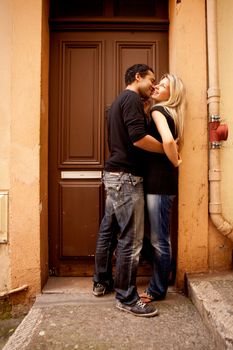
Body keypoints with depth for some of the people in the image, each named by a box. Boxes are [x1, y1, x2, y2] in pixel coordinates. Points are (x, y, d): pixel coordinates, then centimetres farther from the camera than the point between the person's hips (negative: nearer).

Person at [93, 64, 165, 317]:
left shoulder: (119, 101, 22)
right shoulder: (132, 99, -9)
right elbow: (138, 138, -22)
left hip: (114, 174, 11)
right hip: (126, 177, -10)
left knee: (108, 231, 16)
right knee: (131, 239, -4)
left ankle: (101, 282, 30)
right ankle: (126, 298, 8)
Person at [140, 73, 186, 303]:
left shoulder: (158, 110, -9)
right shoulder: (169, 113, 18)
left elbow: (168, 141, -27)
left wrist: (175, 163, -13)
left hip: (160, 182, -9)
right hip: (157, 180, 9)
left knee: (159, 239, 3)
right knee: (156, 237, 18)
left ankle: (157, 290, 19)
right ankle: (159, 283, 34)